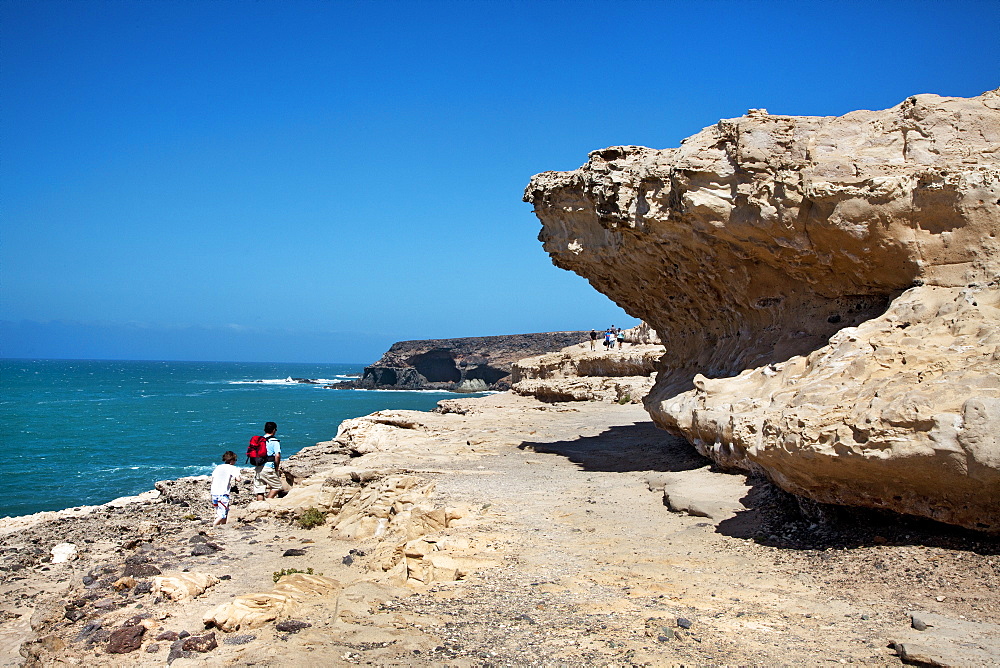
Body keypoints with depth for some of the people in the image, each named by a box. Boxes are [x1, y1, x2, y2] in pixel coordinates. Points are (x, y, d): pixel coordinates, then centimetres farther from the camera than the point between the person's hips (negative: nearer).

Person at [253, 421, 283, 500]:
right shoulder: (274, 441, -5)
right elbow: (277, 455, -16)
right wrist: (277, 467, -4)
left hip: (257, 468, 6)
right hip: (268, 468, -6)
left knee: (259, 491, 9)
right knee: (277, 486, 8)